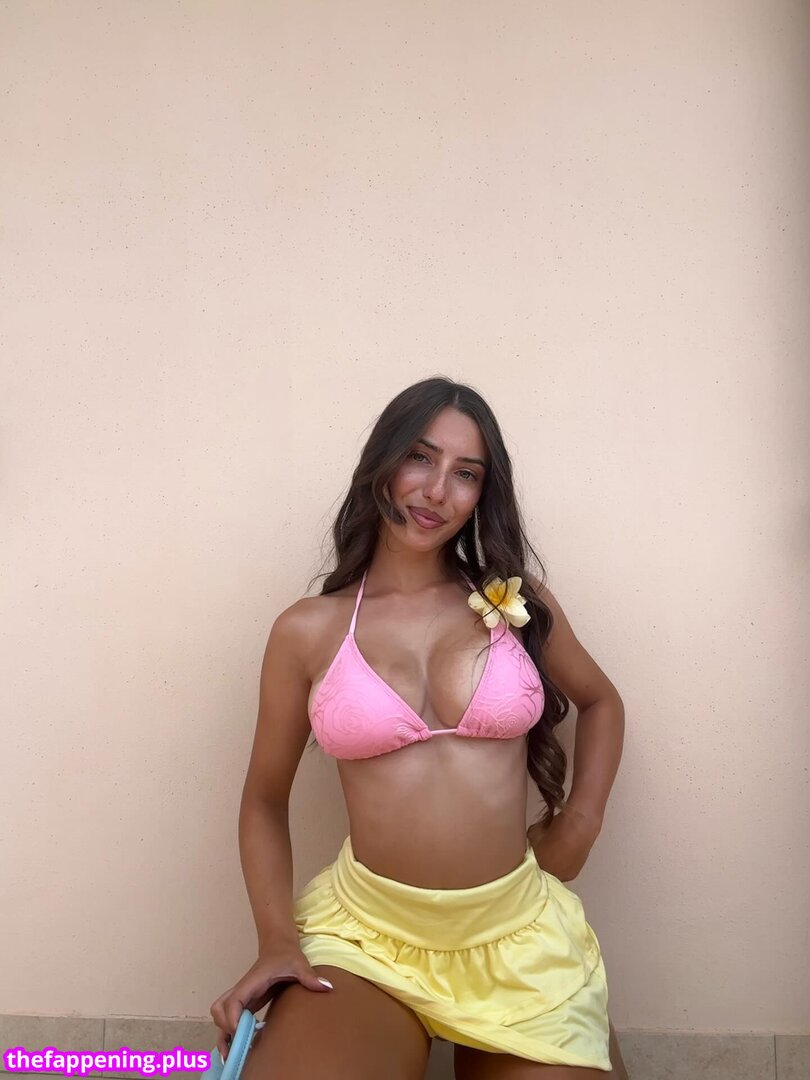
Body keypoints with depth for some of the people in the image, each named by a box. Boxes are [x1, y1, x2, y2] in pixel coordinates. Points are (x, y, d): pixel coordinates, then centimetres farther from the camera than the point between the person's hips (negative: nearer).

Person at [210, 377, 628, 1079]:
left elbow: (600, 702, 19)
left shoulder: (516, 600, 1)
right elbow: (265, 800, 7)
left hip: (521, 940, 2)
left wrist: (580, 823, 7)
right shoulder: (308, 631, -2)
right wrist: (277, 940, -5)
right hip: (365, 940, -2)